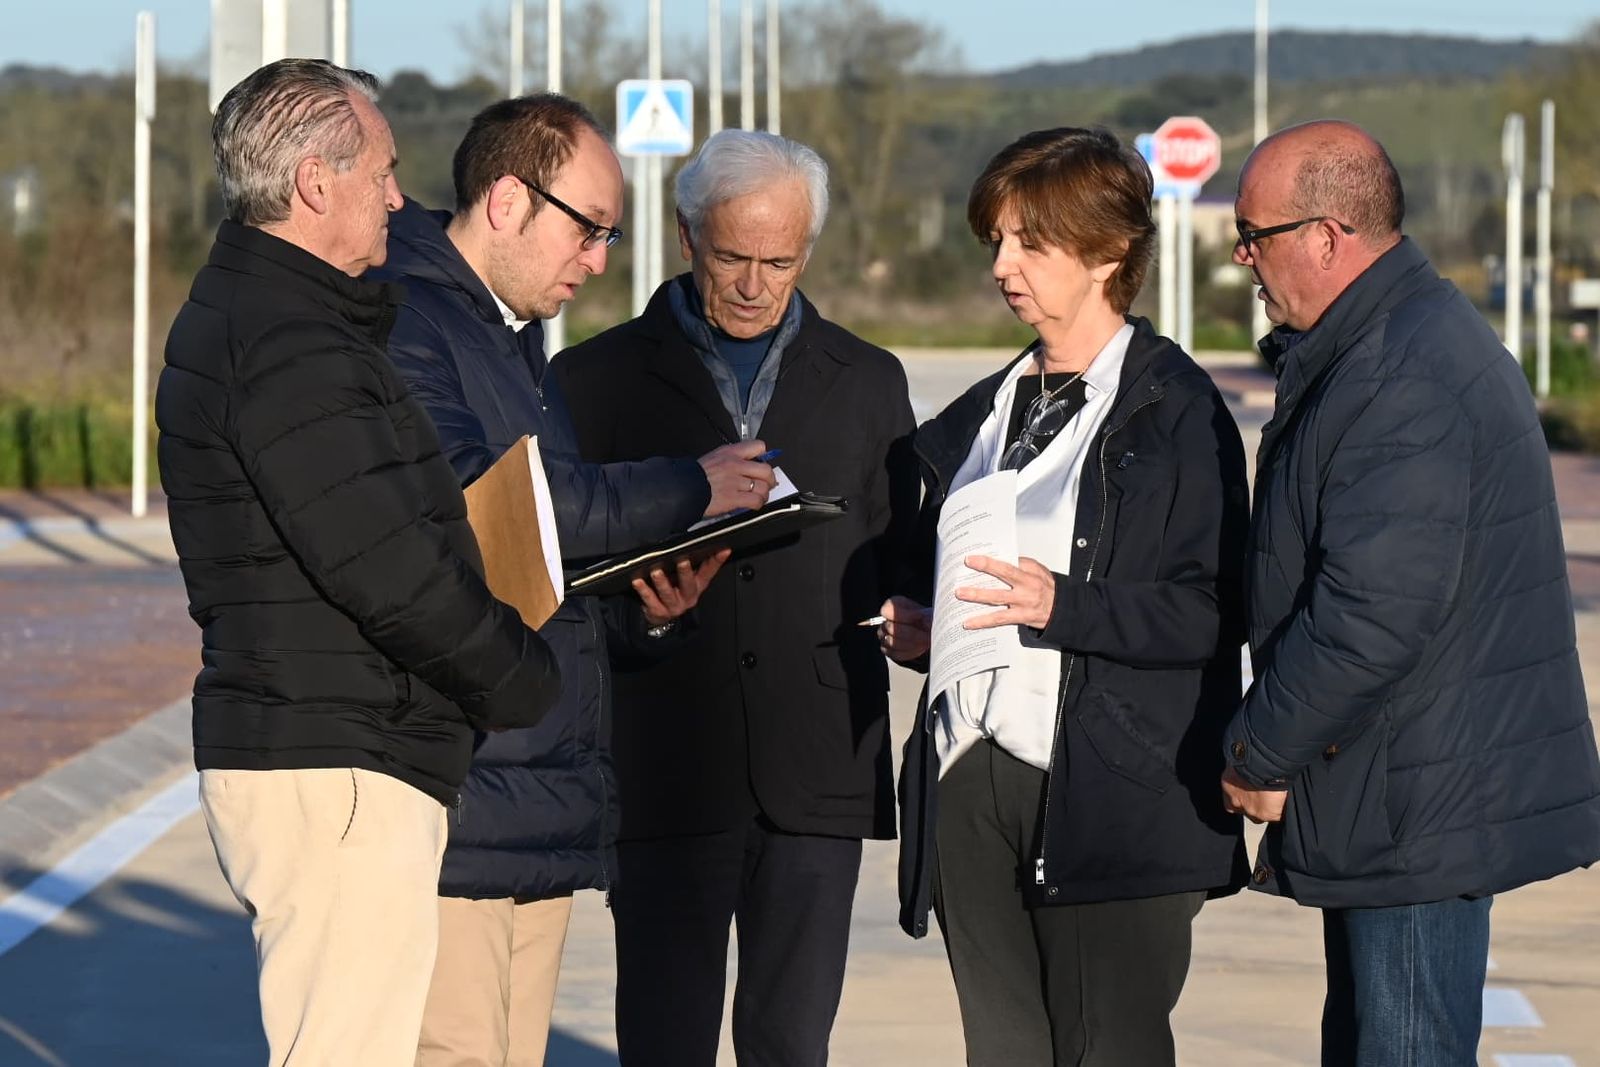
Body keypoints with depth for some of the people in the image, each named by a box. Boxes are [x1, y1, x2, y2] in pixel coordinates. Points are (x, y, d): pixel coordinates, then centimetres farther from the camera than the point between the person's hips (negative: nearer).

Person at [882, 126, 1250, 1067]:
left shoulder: (1177, 408, -4)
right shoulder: (981, 414, 19)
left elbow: (1214, 609, -11)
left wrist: (1062, 606, -21)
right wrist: (917, 630, 7)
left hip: (1109, 802, -7)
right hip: (968, 781, 7)